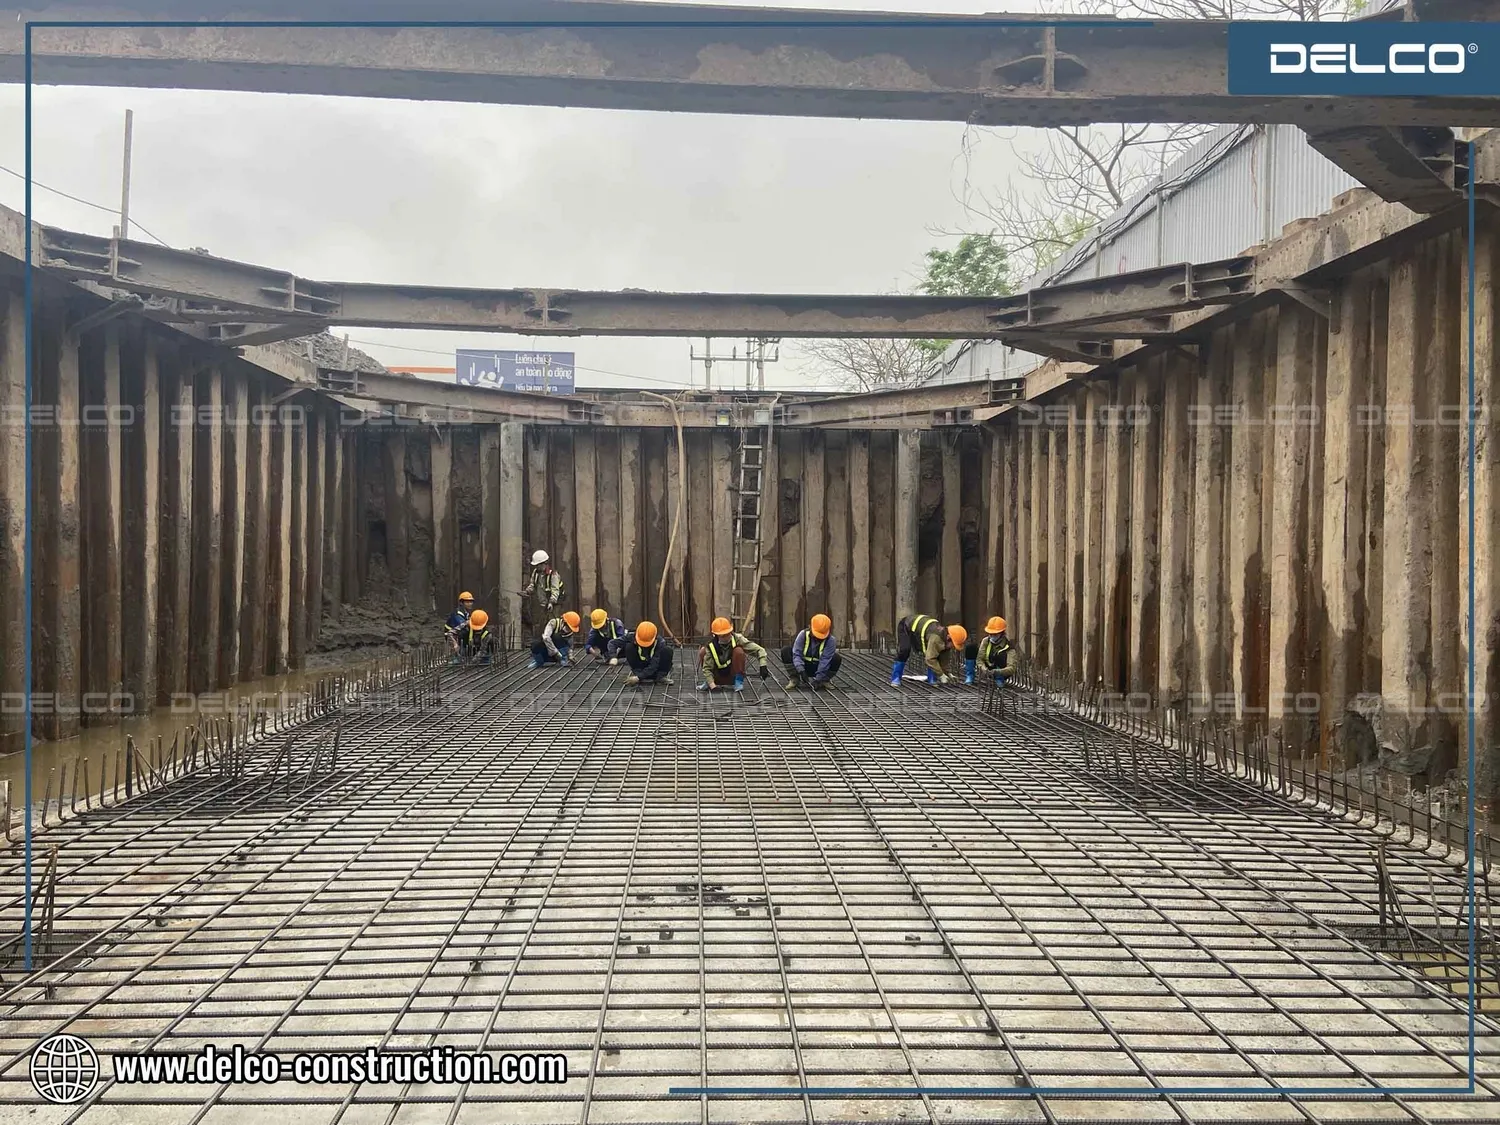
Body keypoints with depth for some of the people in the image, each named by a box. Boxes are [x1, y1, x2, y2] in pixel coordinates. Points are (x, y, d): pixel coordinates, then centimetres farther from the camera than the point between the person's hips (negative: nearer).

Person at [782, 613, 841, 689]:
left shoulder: (830, 641, -20)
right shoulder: (803, 635, -17)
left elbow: (825, 661, -27)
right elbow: (797, 654, -22)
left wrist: (818, 679, -35)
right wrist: (801, 671, -37)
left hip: (818, 668, -1)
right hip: (804, 667, 1)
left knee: (837, 659, -27)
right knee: (786, 651, -22)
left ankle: (823, 682, -6)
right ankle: (794, 679, -9)